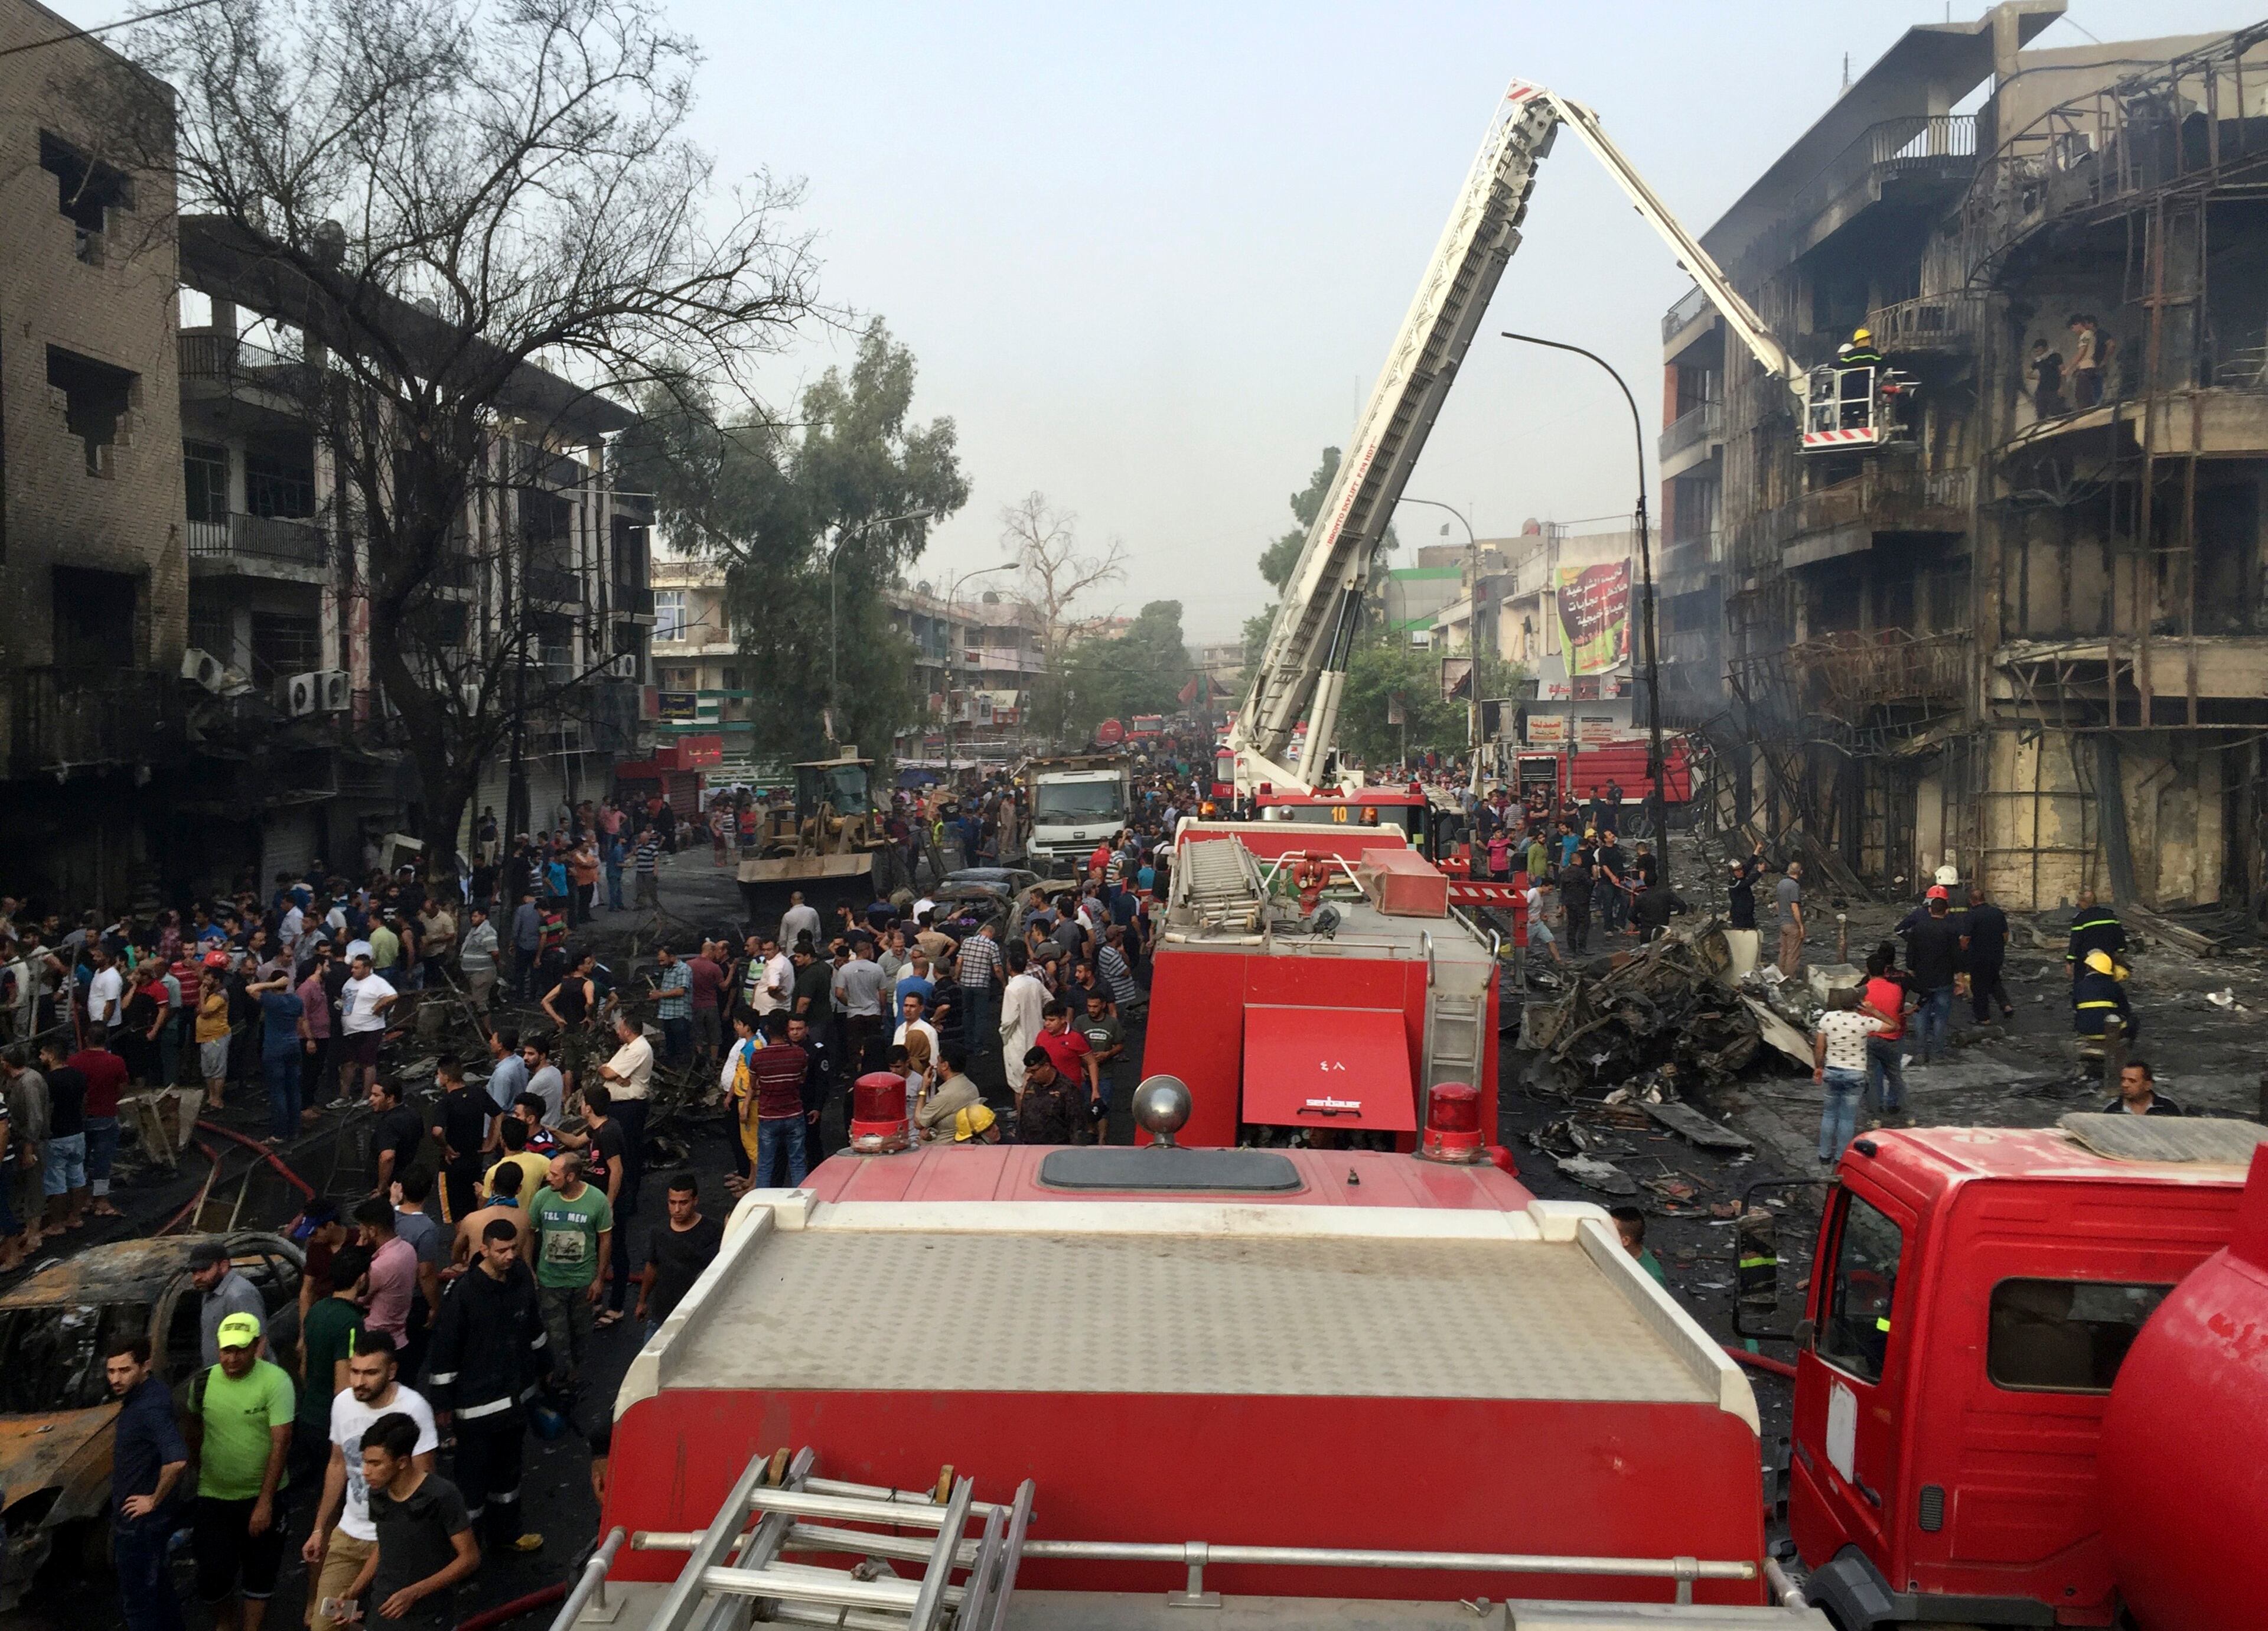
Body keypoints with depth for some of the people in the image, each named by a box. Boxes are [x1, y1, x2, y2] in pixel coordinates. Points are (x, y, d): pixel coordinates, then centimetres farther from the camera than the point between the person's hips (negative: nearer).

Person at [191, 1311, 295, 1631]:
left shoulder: (275, 1381, -16)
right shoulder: (204, 1381, -4)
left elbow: (281, 1442, -17)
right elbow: (198, 1432, 13)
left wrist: (265, 1502, -19)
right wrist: (200, 1473, 17)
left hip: (262, 1496, -2)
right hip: (214, 1496, 2)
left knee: (260, 1574, 9)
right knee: (212, 1577, 3)